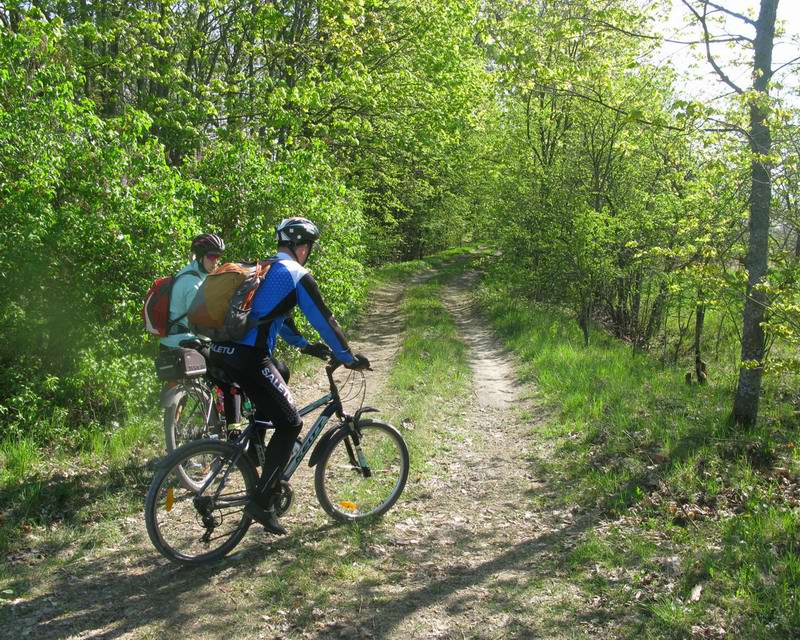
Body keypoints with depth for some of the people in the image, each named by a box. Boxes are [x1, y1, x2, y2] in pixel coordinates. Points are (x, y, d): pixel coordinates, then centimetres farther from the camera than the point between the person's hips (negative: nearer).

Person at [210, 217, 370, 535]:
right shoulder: (297, 274, -2)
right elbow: (324, 319, 0)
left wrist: (305, 345, 41)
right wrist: (348, 357, 11)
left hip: (222, 351, 9)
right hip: (248, 357, -9)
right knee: (290, 423, -1)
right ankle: (261, 501, -3)